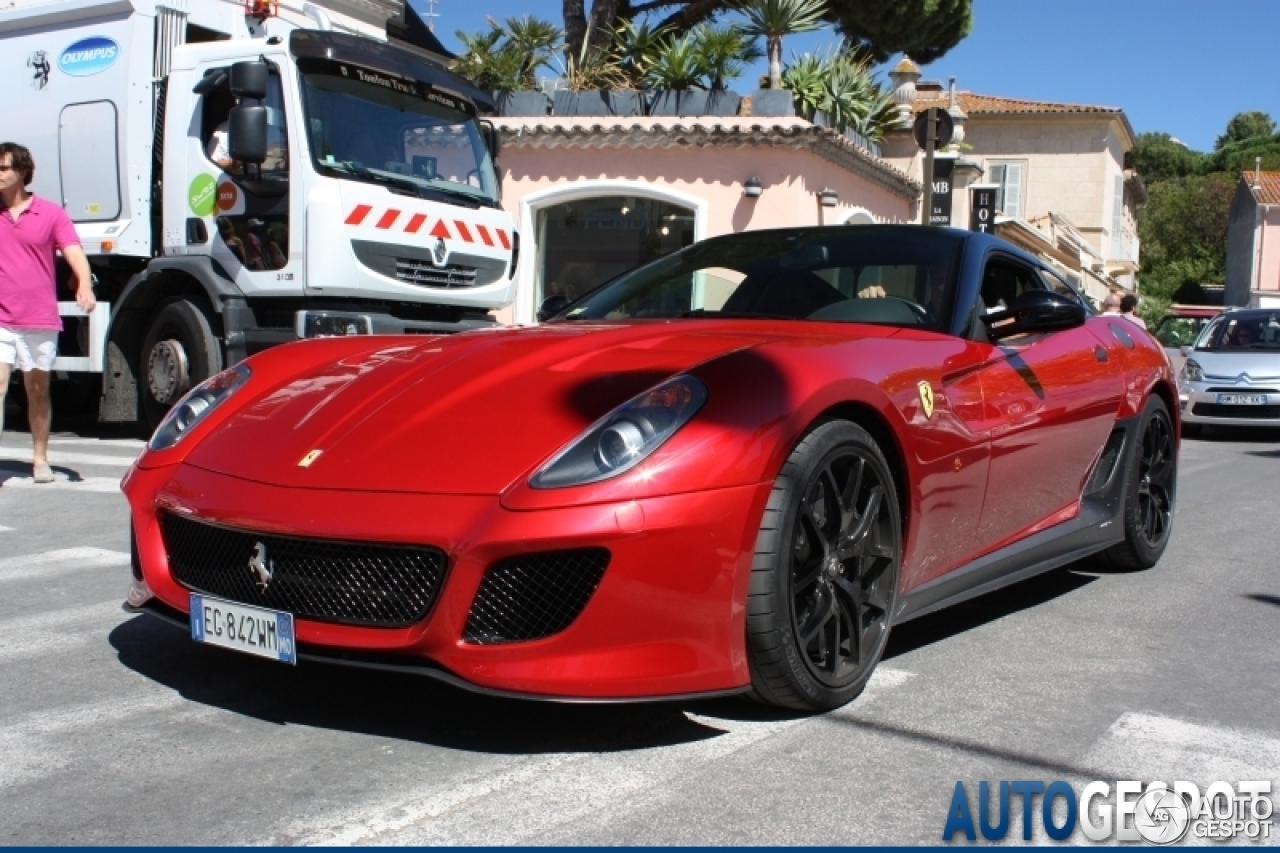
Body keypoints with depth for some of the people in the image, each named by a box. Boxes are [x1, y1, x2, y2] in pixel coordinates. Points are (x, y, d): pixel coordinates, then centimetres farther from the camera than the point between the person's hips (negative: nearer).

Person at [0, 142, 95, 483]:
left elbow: (75, 253, -8)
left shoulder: (51, 214, 1)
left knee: (38, 392, 12)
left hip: (40, 321, 0)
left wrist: (85, 286, -26)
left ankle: (40, 459, 23)